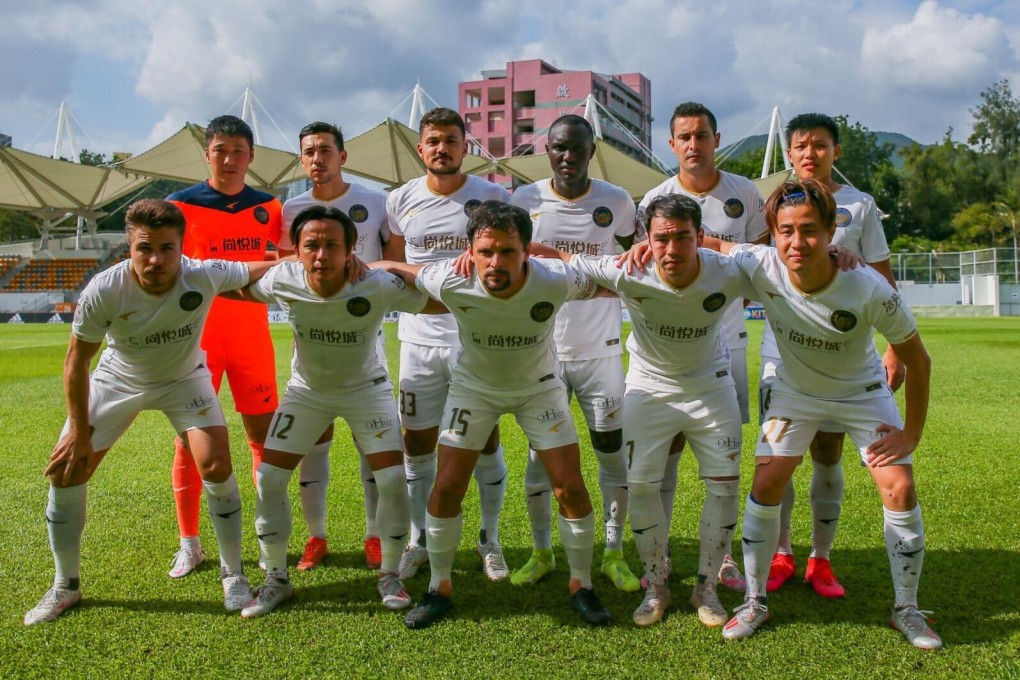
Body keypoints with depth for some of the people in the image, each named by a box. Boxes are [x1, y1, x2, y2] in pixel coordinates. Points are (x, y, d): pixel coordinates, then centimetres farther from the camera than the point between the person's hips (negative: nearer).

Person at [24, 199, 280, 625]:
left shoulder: (204, 276, -32)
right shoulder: (103, 291, -31)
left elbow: (265, 270, -17)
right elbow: (77, 360, -16)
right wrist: (79, 431, -12)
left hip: (184, 379, -1)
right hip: (117, 380, 1)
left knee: (216, 466, -17)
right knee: (65, 473, -2)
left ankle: (233, 576, 4)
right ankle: (65, 587, 20)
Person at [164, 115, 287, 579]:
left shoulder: (267, 206, 6)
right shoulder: (180, 205, -2)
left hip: (252, 338, 2)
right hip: (197, 337, -2)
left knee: (263, 436, 4)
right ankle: (189, 544, 16)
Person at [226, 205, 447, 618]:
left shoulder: (378, 286, -31)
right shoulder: (283, 281, -24)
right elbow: (245, 291, -1)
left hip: (366, 388, -2)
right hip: (307, 390, 2)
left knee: (393, 480, -12)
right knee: (268, 478, -5)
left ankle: (390, 575, 12)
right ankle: (277, 579, 16)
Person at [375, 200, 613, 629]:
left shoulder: (554, 282, -32)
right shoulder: (451, 283, -31)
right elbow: (397, 268, -11)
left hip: (539, 386, 0)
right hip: (474, 386, 0)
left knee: (571, 487, -5)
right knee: (447, 488, -4)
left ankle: (581, 585, 17)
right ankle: (440, 587, 18)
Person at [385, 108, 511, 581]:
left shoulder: (492, 197, -1)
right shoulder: (401, 201, 6)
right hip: (419, 340, 2)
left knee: (486, 443, 5)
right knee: (417, 446, 9)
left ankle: (490, 541, 23)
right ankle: (419, 542, 26)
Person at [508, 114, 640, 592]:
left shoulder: (615, 202, -2)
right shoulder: (525, 201, -2)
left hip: (600, 349, 0)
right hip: (544, 350, 0)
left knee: (612, 452, 5)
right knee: (541, 453, 6)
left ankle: (614, 554, 20)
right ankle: (542, 553, 22)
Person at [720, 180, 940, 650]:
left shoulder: (869, 290, -33)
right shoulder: (761, 268, -29)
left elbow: (917, 359, -17)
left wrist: (912, 433, -12)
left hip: (862, 393, -1)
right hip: (795, 391, 1)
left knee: (900, 490, -9)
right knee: (766, 484, -7)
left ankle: (906, 610, 13)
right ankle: (755, 602, 11)